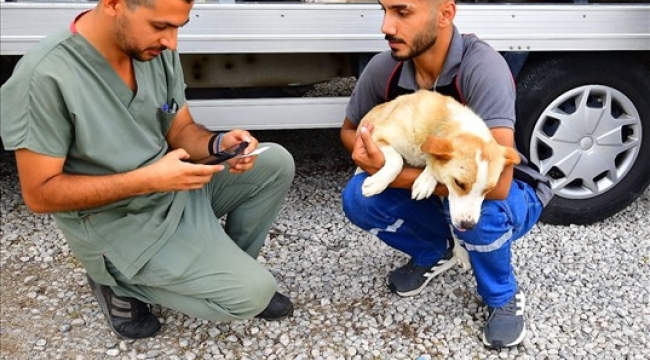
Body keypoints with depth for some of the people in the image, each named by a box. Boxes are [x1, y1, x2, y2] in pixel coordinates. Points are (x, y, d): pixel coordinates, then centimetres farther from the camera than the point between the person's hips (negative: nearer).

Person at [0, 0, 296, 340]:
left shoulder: (157, 50, -7)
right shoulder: (45, 77, -26)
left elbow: (181, 130, 4)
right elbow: (39, 194, -21)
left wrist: (219, 144, -20)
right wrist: (148, 180, -29)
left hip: (175, 188, 7)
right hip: (117, 225, -7)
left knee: (277, 163, -4)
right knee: (253, 293, -13)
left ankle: (227, 263, 12)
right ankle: (120, 285, 5)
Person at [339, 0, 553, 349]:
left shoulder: (482, 67, -33)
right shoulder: (384, 67, -17)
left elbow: (495, 183, -41)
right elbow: (349, 130, 1)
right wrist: (367, 153, -23)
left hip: (511, 197, -4)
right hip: (434, 186, 5)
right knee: (358, 198, -18)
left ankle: (503, 296, -4)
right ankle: (433, 252, 12)